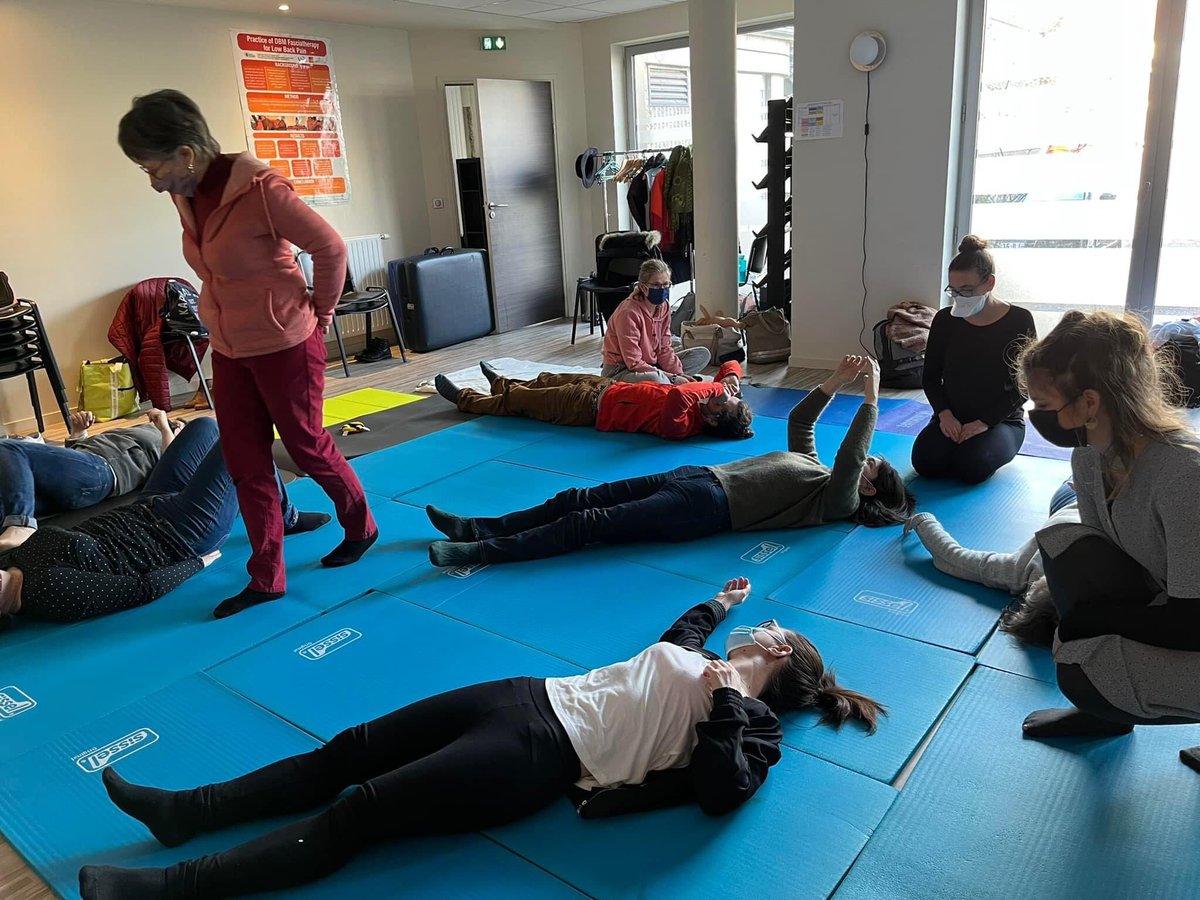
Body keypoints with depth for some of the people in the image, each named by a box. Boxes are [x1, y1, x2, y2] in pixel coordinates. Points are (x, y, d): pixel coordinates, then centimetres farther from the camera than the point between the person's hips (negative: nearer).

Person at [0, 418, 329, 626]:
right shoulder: (50, 590, -32)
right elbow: (144, 588, -27)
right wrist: (199, 563, -14)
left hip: (143, 512, 9)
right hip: (181, 536, -9)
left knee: (205, 426, 15)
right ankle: (286, 519, 17)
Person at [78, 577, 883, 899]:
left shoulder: (748, 722, -1)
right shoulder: (703, 662, 20)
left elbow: (723, 795, -19)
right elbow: (676, 637, 41)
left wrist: (725, 706, -19)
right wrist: (720, 604, 46)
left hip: (546, 756, -8)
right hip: (531, 698, 8)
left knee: (358, 813, -13)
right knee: (355, 748, 2)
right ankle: (187, 810, 11)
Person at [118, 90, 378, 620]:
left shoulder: (260, 189, -21)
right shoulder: (185, 197, 3)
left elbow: (330, 248, -14)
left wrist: (320, 313, -5)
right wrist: (228, 318, 13)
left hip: (284, 347, -7)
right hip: (229, 351, 8)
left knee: (307, 446, 8)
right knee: (245, 465, 8)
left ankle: (362, 526, 34)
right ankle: (266, 578, 19)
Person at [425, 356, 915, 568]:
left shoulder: (837, 499, 1)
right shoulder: (812, 465, 25)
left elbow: (850, 455, -15)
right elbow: (798, 420, 31)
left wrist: (871, 396, -14)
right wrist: (837, 382, 21)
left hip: (710, 506, -8)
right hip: (700, 477, 8)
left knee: (589, 523, -19)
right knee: (580, 498, -2)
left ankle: (482, 552, -21)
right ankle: (480, 528, -2)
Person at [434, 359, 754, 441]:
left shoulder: (681, 425, -38)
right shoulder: (718, 390, -15)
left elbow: (677, 396, -59)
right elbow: (731, 366, -2)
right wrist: (731, 380, -18)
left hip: (592, 407, -8)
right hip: (608, 386, 8)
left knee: (520, 400, 11)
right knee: (549, 381, 28)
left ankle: (464, 398, 37)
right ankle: (503, 383, 59)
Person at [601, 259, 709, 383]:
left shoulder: (664, 307, 0)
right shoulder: (629, 313, -24)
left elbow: (664, 349, 4)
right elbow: (634, 364, -24)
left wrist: (678, 373, -14)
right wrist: (672, 377, -24)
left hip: (651, 365, 9)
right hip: (620, 371, -8)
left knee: (702, 354, 2)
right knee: (655, 378, -42)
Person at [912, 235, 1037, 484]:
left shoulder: (1019, 321, -7)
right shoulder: (945, 319, 0)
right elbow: (930, 377, 5)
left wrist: (984, 422, -18)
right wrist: (945, 414, -12)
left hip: (1002, 421, -2)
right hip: (953, 418, 3)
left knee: (971, 468, -29)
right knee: (924, 462, -24)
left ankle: (989, 447, 6)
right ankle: (960, 445, 9)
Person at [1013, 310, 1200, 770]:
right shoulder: (1090, 453, -9)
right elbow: (1096, 548, 5)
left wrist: (1080, 620, -17)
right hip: (1163, 606, 7)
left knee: (1082, 673, -25)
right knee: (1063, 543, -14)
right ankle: (1105, 709, 4)